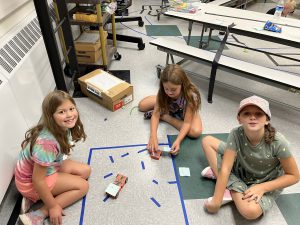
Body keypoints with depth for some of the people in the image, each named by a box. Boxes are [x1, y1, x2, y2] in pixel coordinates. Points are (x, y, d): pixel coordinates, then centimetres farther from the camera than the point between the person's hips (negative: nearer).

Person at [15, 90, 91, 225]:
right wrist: (53, 206, -19)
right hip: (31, 181, -8)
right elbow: (37, 181, -29)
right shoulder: (47, 142, -38)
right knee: (82, 186, -9)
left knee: (85, 171, 5)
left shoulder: (63, 128, -14)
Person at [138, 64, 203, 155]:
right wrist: (153, 136, -44)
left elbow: (187, 123, -37)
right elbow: (155, 114, -31)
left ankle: (164, 117, -14)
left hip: (185, 112, -1)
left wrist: (178, 141, -51)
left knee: (196, 132, -31)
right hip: (169, 108, 1)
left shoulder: (191, 95, -41)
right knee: (142, 106, -6)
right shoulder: (163, 93, -31)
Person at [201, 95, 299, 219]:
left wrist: (262, 188, -25)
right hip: (241, 170, 3)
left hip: (267, 183, -3)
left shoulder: (278, 142, -30)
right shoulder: (236, 134, -25)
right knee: (207, 141, -8)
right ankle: (228, 188, -13)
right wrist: (216, 201, -30)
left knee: (250, 211, -35)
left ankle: (232, 190, -5)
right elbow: (225, 169, -28)